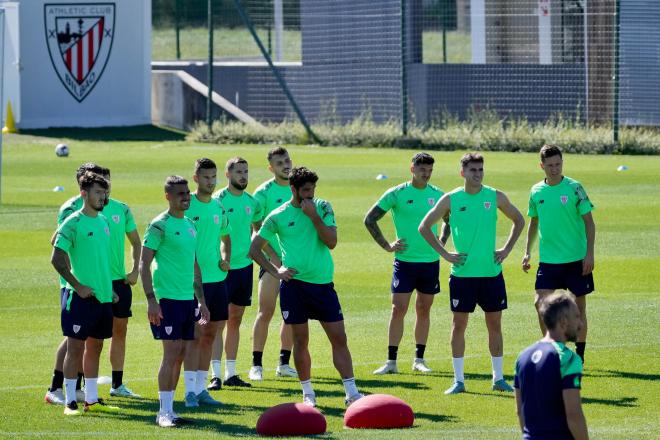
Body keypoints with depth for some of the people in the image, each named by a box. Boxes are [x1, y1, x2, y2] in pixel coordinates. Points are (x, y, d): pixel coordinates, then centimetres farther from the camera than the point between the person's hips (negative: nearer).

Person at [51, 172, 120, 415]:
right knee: (75, 347, -4)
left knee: (95, 347, 12)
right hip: (81, 296, -7)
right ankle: (70, 402, -1)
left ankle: (92, 400, 19)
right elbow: (57, 259, -14)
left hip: (103, 295, 7)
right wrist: (78, 286, -16)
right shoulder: (73, 223, -11)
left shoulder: (103, 221, 12)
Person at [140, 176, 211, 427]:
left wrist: (201, 300, 21)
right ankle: (164, 412, -5)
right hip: (167, 299, -7)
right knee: (171, 354, -10)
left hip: (188, 299, 7)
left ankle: (169, 407, 14)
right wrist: (151, 300, -18)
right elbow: (144, 263, -11)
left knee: (180, 355, 8)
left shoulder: (190, 225, 15)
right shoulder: (160, 225, -8)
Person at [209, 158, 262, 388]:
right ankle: (216, 375, -8)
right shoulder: (217, 200, -10)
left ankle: (231, 373, 16)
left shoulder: (252, 202, 9)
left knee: (235, 321, 11)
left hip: (245, 266, 6)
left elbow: (259, 229, 23)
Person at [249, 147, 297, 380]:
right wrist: (274, 256, -15)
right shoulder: (264, 192, -7)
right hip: (272, 260, -5)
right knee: (266, 312, -6)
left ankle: (284, 364, 15)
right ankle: (256, 365, -2)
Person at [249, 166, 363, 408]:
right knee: (301, 340, 4)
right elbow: (255, 248, 4)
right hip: (294, 283, -2)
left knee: (339, 338, -1)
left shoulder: (322, 208, 4)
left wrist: (314, 216, -14)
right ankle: (307, 393, 16)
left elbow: (331, 242, -7)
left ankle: (351, 392, 1)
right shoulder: (278, 216, -1)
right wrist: (275, 271, -6)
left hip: (323, 283, 2)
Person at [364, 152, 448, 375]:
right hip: (405, 260, -3)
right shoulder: (397, 194, -6)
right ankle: (391, 361, -2)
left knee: (424, 310, 8)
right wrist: (386, 246, -5)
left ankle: (419, 359, 17)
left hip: (431, 261, 3)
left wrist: (441, 242, 10)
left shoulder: (437, 195, 5)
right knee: (398, 309, -7)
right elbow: (370, 220, -2)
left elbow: (450, 219, 24)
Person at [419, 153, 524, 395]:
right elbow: (424, 227, 4)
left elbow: (519, 221, 15)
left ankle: (498, 377, 14)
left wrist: (506, 249, 5)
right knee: (459, 325, 1)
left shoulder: (495, 196, 1)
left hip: (491, 272, 1)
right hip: (462, 273, -1)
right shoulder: (451, 199, -2)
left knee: (494, 324, 6)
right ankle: (458, 380, 7)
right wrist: (444, 253, -3)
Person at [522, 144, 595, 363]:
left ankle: (579, 355, 16)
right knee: (540, 302, -10)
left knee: (579, 306, 5)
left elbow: (589, 222, -5)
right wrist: (527, 252, 11)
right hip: (548, 260, 3)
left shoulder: (574, 188, -8)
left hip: (576, 259, -3)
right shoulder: (536, 191, 3)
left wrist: (590, 253, -11)